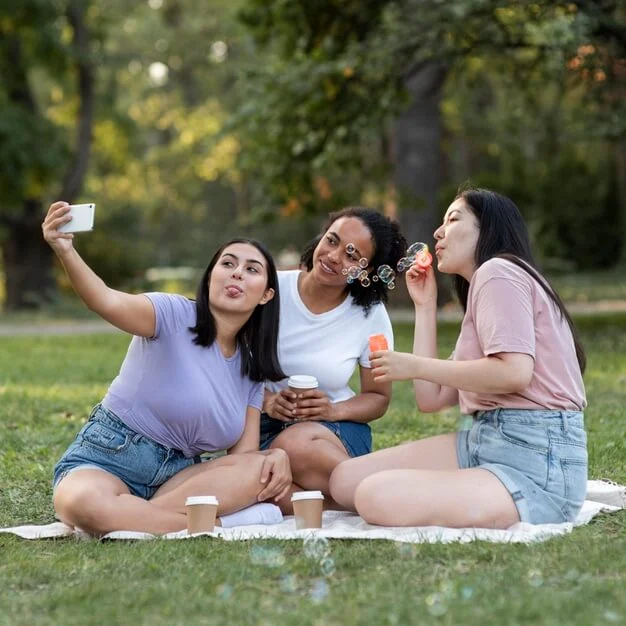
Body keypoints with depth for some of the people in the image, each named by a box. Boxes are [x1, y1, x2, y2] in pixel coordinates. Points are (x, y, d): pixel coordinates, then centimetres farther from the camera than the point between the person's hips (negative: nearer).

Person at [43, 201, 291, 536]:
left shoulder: (253, 369, 8)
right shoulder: (175, 314, -9)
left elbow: (244, 457, 4)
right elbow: (108, 302, -30)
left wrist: (275, 455, -21)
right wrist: (66, 252, -50)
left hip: (177, 474, 5)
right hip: (108, 458, -5)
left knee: (267, 471, -22)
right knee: (80, 502, -41)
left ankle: (135, 517, -23)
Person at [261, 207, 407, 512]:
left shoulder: (371, 315, -3)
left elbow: (378, 397, 7)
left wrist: (335, 410, -14)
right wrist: (266, 400, -17)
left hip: (334, 428, 0)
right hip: (262, 425, 0)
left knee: (297, 445, -40)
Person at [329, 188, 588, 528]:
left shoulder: (498, 271, -3)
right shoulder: (478, 288, 26)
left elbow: (515, 372, -20)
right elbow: (431, 398, 18)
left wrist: (414, 366, -10)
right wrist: (424, 306, 22)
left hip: (536, 463, -9)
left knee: (378, 497, -29)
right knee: (346, 480, 1)